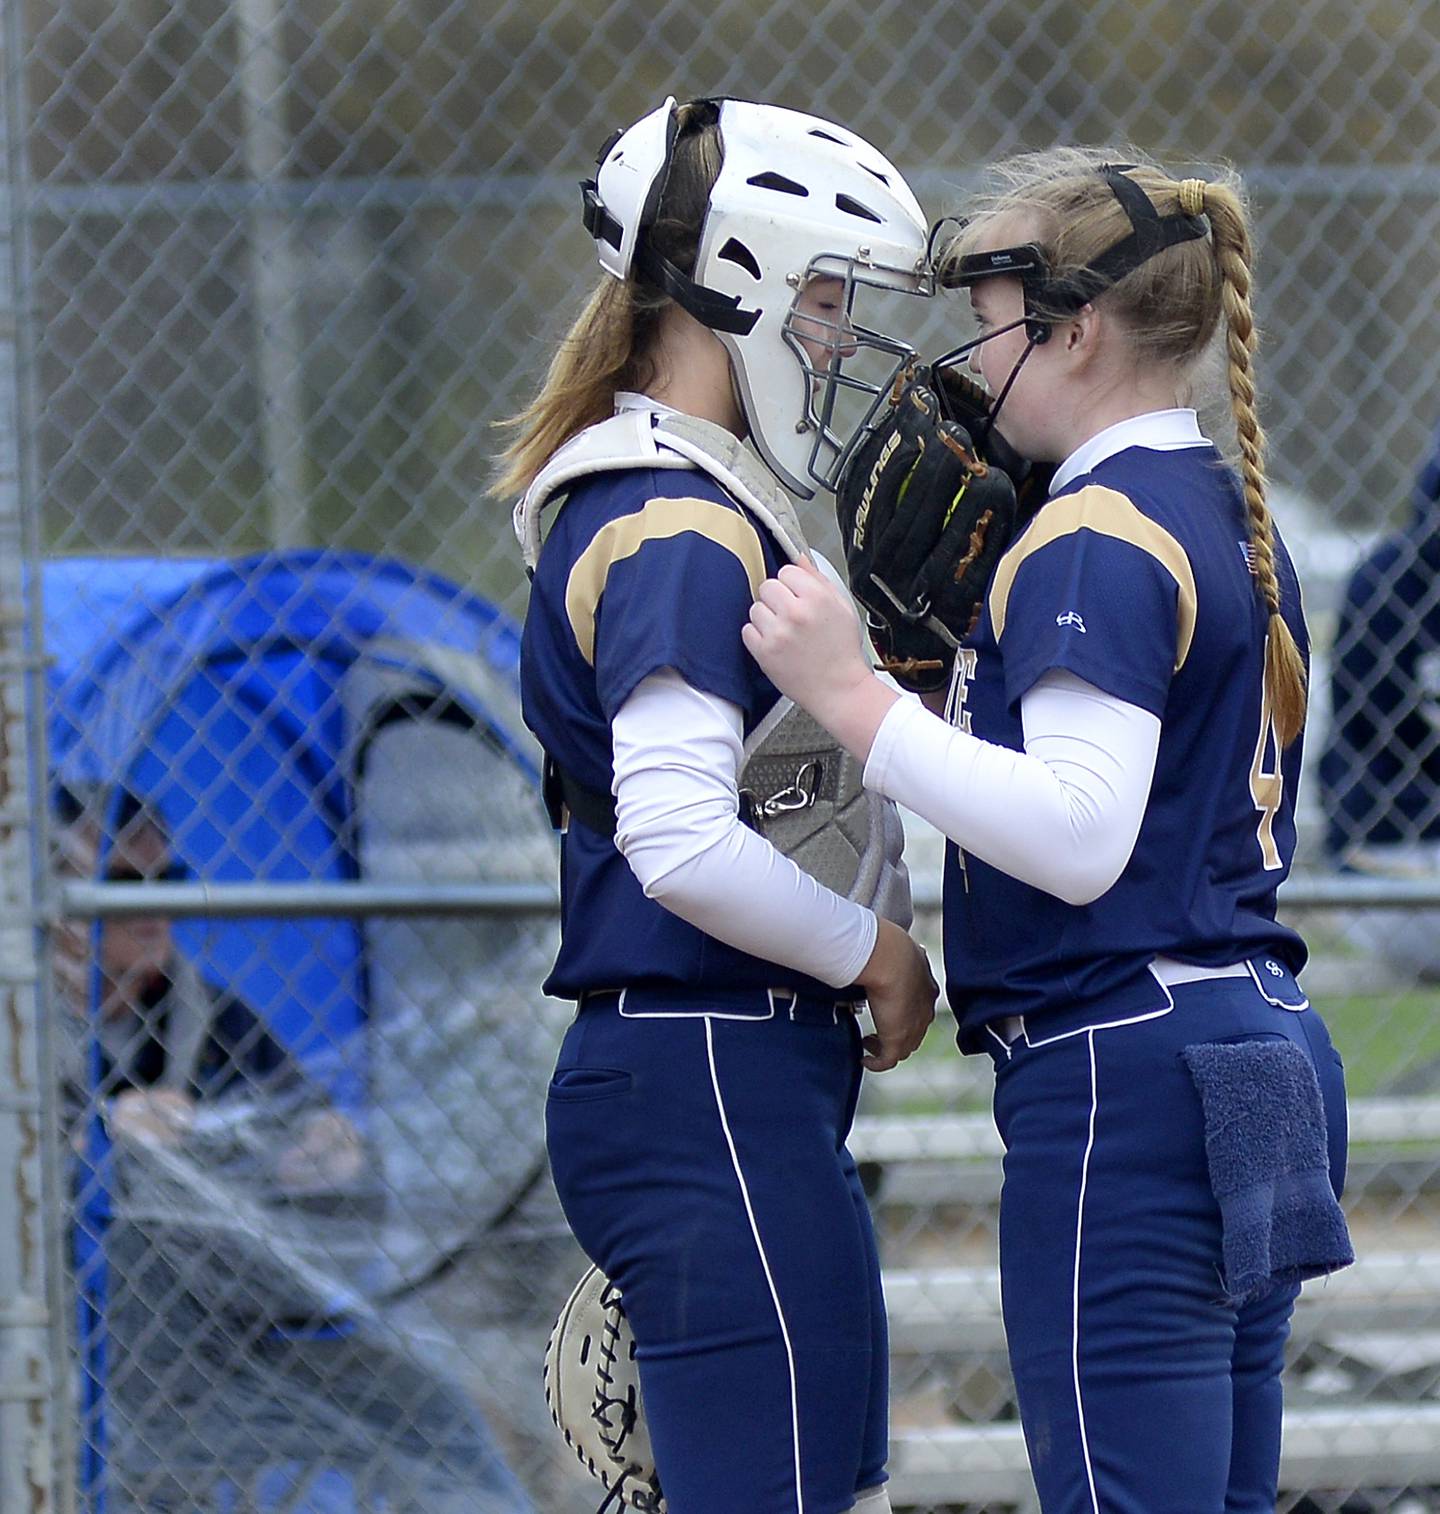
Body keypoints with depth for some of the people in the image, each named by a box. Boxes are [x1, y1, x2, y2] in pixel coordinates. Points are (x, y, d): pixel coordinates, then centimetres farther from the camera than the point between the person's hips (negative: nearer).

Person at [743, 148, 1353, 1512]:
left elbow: (1081, 836, -24)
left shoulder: (1094, 539, -13)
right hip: (1258, 1064, 10)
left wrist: (851, 697, -24)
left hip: (1120, 1074, -10)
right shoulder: (1232, 519, 17)